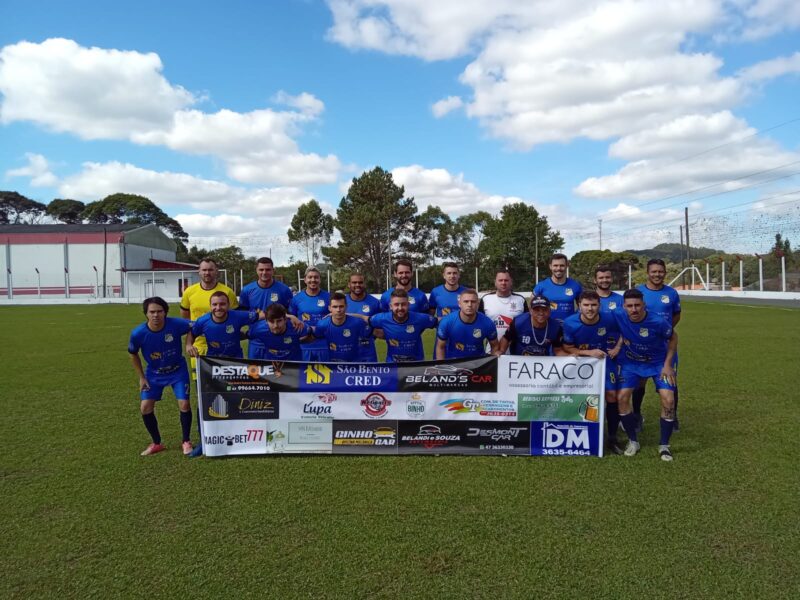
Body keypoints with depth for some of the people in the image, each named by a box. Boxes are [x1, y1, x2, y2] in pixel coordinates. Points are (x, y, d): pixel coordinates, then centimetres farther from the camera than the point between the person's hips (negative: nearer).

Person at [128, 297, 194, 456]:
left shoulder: (176, 324, -28)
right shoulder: (138, 333, -21)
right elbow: (133, 354, -1)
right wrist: (141, 377, 0)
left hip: (178, 371, -2)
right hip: (154, 373, 2)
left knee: (184, 404, -11)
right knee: (145, 407, -4)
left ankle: (186, 442, 12)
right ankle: (156, 443, 17)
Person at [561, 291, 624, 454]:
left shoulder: (609, 319, -18)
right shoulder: (570, 323, -22)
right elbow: (567, 348, -12)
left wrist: (618, 347, -10)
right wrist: (589, 352, -23)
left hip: (605, 360, 1)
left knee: (611, 394, -8)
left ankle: (612, 438, 7)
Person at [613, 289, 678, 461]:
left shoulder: (658, 322, -28)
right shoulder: (618, 316, -24)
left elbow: (673, 338, -9)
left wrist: (667, 365, -10)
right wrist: (620, 343, -17)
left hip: (658, 363, -2)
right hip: (631, 362, 2)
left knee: (668, 400, -13)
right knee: (622, 397, -9)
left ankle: (664, 445, 6)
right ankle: (633, 441, 11)